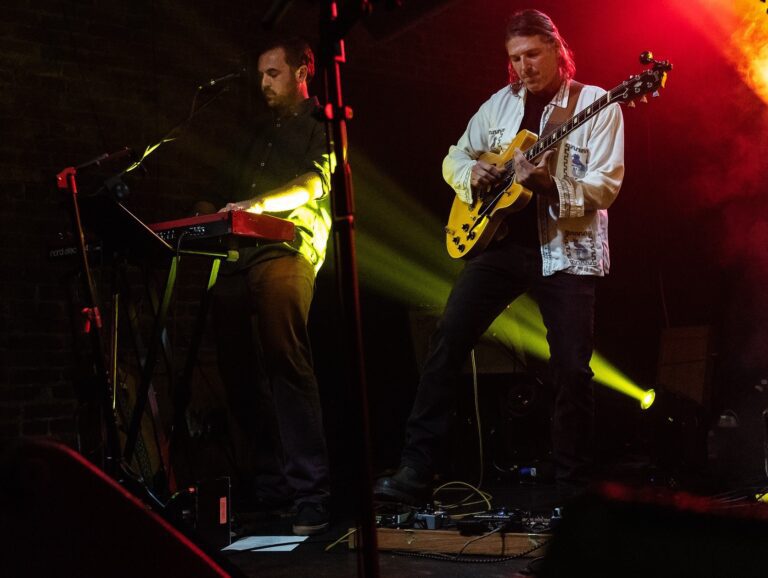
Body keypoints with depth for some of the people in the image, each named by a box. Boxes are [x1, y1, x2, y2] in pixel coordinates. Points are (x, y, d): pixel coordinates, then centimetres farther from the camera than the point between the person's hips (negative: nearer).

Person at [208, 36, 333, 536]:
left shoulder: (321, 124, 8)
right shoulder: (259, 130, 29)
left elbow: (318, 182, -9)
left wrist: (259, 205, -22)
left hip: (288, 247, -7)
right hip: (239, 252, 7)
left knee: (286, 361, -18)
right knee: (240, 370, 3)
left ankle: (311, 492, -19)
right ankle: (265, 481, 11)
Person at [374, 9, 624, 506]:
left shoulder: (596, 105, -3)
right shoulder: (500, 103, 12)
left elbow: (606, 186, -11)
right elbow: (454, 157, 19)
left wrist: (551, 184, -26)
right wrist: (473, 173, -4)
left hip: (567, 250, -4)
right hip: (501, 241, 4)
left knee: (572, 368, -5)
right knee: (448, 339, -8)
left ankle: (575, 489, 12)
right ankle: (417, 472, -5)